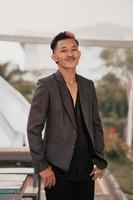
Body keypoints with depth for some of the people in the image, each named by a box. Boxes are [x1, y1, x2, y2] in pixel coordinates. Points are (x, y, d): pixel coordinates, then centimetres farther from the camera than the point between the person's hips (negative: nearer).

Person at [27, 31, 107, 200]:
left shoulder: (88, 85, 9)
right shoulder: (46, 85, -6)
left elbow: (96, 124, 13)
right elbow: (33, 129, -8)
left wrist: (100, 160, 7)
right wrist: (42, 166, -11)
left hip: (86, 166, 4)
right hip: (58, 167, -4)